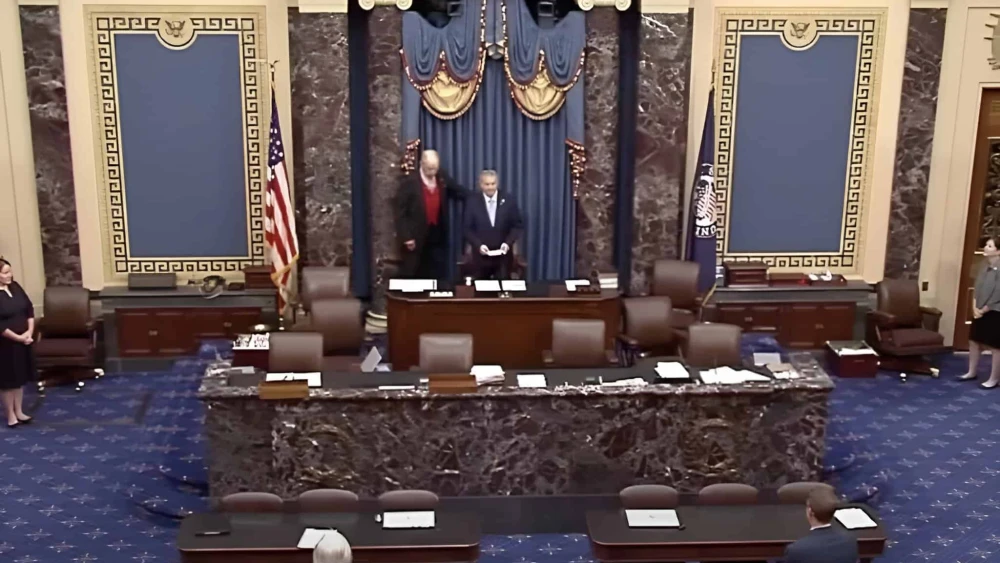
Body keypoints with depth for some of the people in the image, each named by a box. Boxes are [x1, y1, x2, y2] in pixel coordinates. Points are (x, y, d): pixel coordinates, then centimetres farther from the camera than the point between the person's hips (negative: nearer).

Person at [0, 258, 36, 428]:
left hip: (23, 341, 7)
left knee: (20, 377, 15)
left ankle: (19, 411, 27)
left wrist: (29, 332, -3)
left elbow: (30, 309, 8)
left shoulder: (15, 287, 3)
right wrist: (17, 337, -19)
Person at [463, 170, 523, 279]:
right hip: (481, 255, 0)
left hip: (503, 255, 0)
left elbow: (517, 225, 2)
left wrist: (508, 243, -12)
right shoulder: (472, 202, -1)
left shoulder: (508, 200, 0)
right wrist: (478, 245, -15)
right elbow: (468, 229, -1)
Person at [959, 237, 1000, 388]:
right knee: (974, 341, 15)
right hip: (980, 312, 8)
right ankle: (971, 373, 29)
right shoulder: (985, 267, 8)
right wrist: (975, 308, -3)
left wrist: (983, 310, -12)